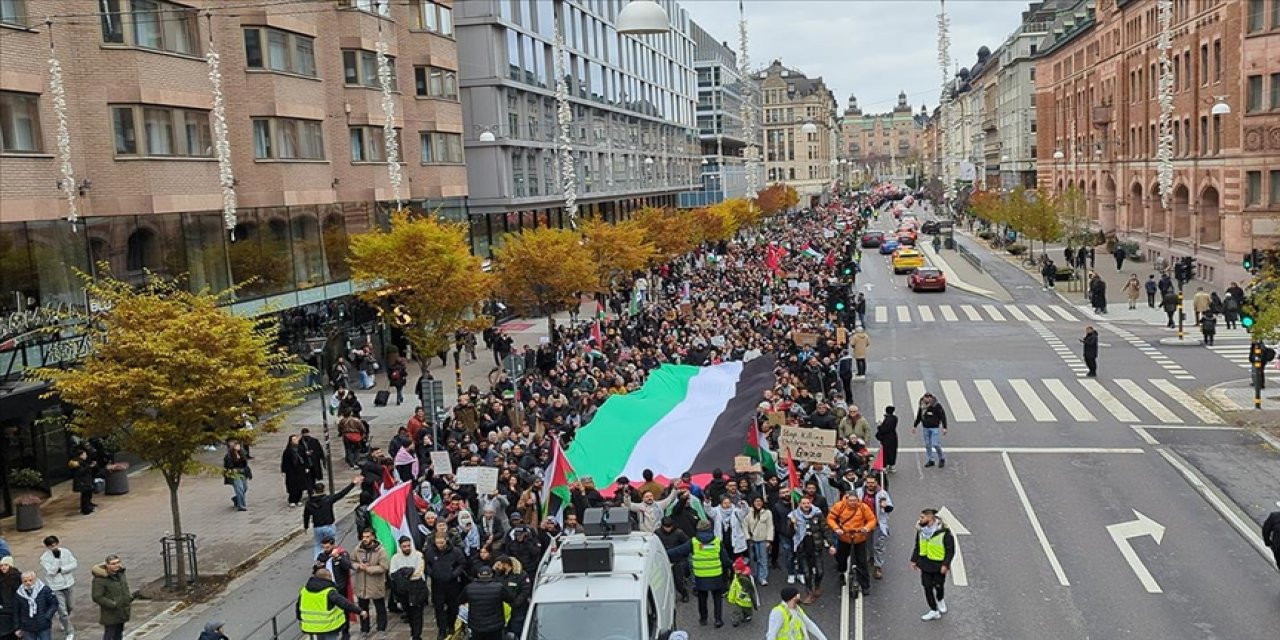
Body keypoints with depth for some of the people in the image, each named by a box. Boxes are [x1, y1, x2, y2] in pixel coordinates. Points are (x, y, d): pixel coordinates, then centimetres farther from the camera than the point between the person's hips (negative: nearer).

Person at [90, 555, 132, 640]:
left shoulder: (120, 573, 4)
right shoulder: (100, 579, -20)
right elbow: (97, 597, -21)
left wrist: (130, 596, 2)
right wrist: (113, 604, -24)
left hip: (121, 613, 7)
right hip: (110, 614, -7)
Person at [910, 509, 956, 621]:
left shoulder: (944, 532, -17)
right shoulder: (921, 530, 0)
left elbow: (950, 550, -12)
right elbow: (917, 546, 12)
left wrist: (946, 564, -16)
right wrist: (914, 560, 10)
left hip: (939, 565, -4)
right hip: (925, 564, 4)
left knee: (938, 586, 9)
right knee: (927, 587, 3)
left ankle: (940, 600, 43)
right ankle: (934, 611, 16)